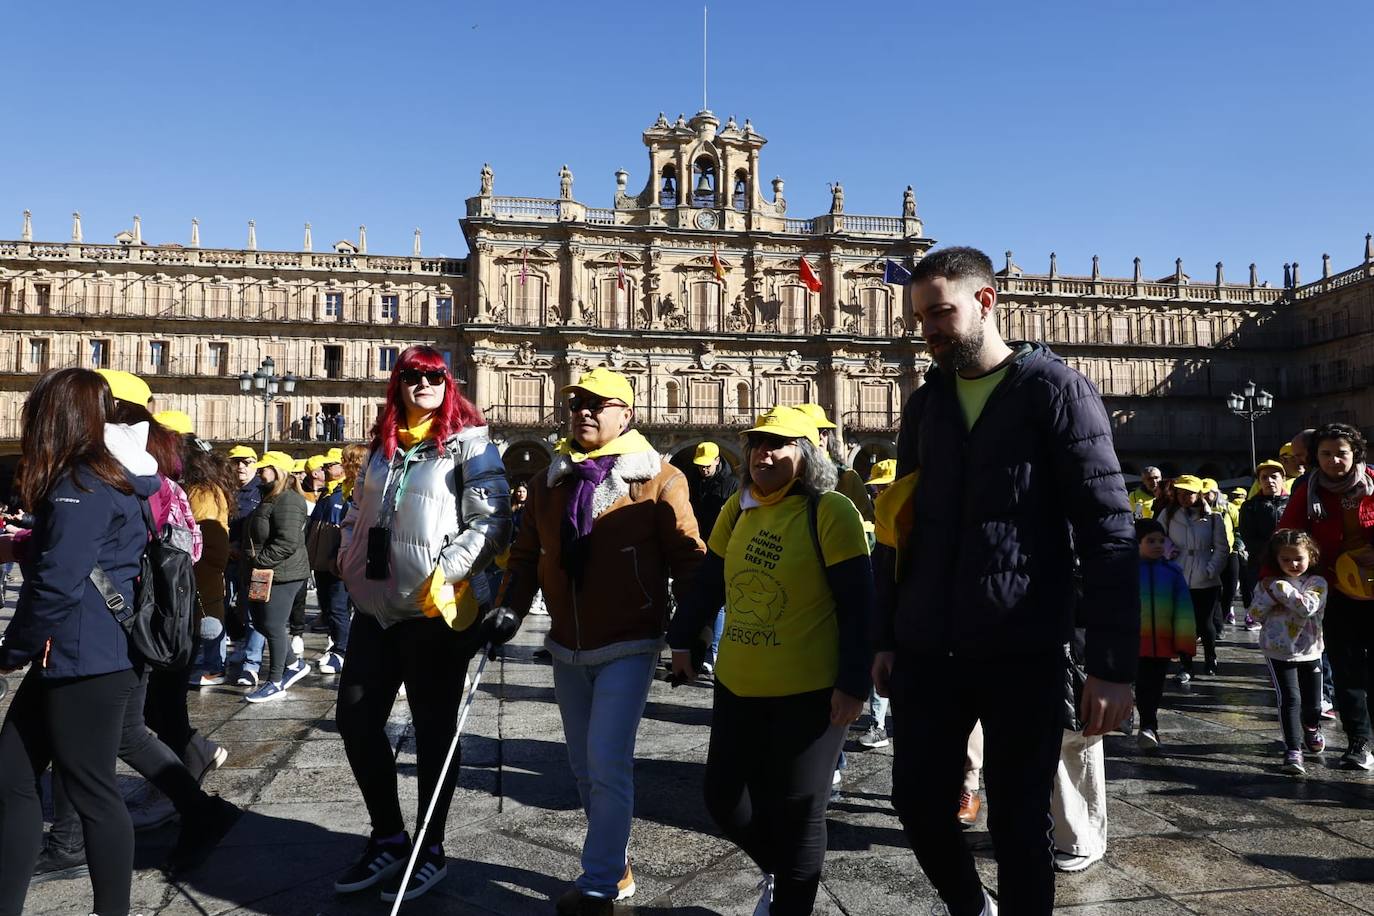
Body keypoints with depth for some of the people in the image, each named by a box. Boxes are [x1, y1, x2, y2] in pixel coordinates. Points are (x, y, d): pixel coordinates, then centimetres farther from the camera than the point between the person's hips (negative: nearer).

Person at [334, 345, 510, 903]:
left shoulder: (469, 443, -5)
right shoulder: (382, 447, 15)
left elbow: (492, 522, -14)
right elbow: (356, 513, 25)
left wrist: (443, 575, -20)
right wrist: (349, 561, 10)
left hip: (437, 612, -6)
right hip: (377, 608, 7)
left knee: (434, 730, 5)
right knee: (356, 719, 9)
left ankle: (429, 851, 22)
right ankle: (388, 837, 27)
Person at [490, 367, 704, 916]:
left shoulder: (657, 479, -8)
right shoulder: (549, 481, 7)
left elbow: (688, 559, -8)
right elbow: (526, 554, 10)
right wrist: (510, 608, -4)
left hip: (628, 647, -6)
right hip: (567, 648, 6)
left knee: (608, 764, -9)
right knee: (584, 766, 15)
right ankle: (616, 868, 33)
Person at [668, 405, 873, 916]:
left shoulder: (831, 511, -12)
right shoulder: (737, 510, 7)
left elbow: (858, 604, -14)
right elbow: (708, 582, 15)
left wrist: (854, 682, -16)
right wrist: (682, 638, 15)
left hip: (809, 692, -6)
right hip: (738, 686, 6)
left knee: (796, 810, 6)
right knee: (723, 796, 15)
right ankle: (776, 870, 43)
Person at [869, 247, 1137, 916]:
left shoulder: (1055, 390, -5)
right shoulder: (925, 404, 11)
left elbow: (1108, 532, -9)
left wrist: (1112, 665, -14)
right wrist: (885, 637, 12)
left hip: (1022, 652, -4)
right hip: (927, 651, 5)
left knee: (1019, 826, 6)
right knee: (919, 805, 10)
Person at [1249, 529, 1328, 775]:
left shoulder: (1317, 583, -6)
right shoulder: (1267, 583, 0)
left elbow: (1307, 606, -25)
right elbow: (1255, 614, -4)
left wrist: (1279, 588, -22)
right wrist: (1269, 595, -18)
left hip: (1310, 652, 1)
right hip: (1279, 652, -1)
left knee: (1313, 703, 14)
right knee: (1290, 700, -11)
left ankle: (1312, 729, 47)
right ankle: (1293, 750, -6)